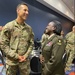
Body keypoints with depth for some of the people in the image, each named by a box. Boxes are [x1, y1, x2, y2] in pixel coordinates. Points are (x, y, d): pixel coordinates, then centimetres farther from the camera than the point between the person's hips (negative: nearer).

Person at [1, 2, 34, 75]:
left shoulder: (29, 28, 3)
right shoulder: (8, 26, -8)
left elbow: (31, 43, 7)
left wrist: (26, 55, -7)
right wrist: (16, 56, -13)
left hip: (25, 60, 3)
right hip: (11, 60, -3)